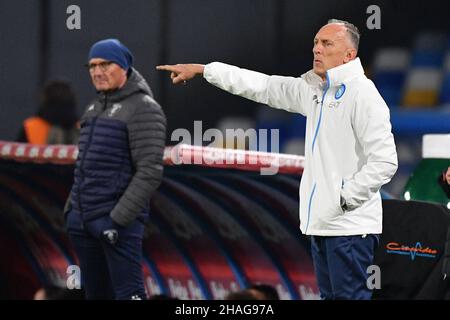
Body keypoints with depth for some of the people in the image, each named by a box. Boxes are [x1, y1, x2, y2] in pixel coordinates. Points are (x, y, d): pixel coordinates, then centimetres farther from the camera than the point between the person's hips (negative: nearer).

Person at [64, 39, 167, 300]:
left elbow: (149, 173, -16)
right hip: (82, 220, 8)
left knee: (128, 293, -12)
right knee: (95, 293, 11)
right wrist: (71, 208, 17)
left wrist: (118, 219, -20)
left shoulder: (143, 108, -9)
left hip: (115, 220, -8)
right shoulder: (95, 108, 18)